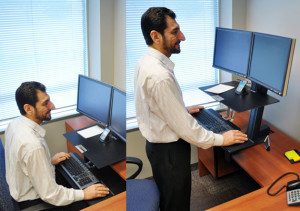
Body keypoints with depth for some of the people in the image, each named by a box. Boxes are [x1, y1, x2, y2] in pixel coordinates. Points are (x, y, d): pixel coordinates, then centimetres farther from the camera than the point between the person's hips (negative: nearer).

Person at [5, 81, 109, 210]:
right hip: (32, 202, -9)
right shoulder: (33, 145, -36)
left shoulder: (14, 124, -6)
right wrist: (84, 194, -21)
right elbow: (50, 195, -29)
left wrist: (49, 161, 8)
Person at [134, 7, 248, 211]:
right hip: (169, 150, -9)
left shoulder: (144, 62, 0)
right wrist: (220, 139, -14)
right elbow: (182, 125, -25)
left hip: (156, 143, 9)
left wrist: (182, 110, 19)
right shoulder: (159, 76, -31)